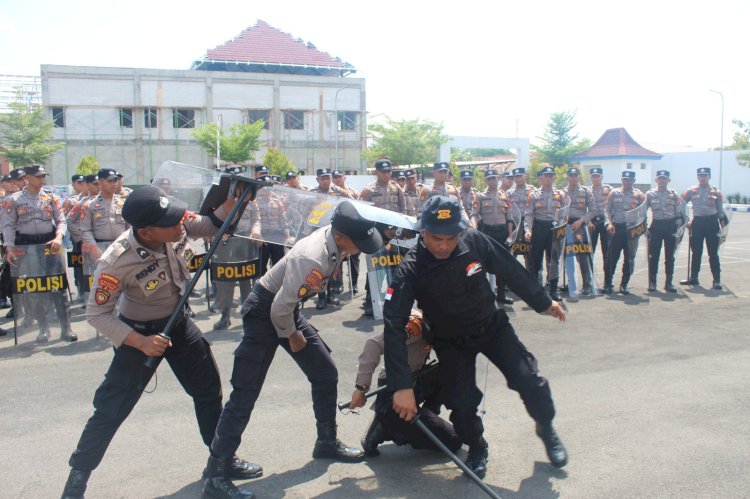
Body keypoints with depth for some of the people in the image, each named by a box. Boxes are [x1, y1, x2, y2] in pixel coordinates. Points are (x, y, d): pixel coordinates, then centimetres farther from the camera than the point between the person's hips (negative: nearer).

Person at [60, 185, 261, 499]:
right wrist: (142, 343, -30)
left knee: (209, 389, 13)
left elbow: (212, 227, -5)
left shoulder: (178, 224, -23)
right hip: (139, 331, -5)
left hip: (179, 322, 5)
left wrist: (232, 199, -24)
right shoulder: (116, 262, -34)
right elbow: (97, 314, -21)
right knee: (112, 409, 0)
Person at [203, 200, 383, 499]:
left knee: (326, 373, 12)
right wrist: (292, 336, -10)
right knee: (245, 393, -7)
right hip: (264, 312, -9)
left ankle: (327, 442, 30)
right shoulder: (313, 259, -34)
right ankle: (216, 475, 3)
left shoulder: (335, 236, -11)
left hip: (288, 309, 9)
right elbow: (280, 308, -27)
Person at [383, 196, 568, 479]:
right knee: (461, 403, -12)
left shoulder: (474, 242, -22)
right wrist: (402, 386, -40)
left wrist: (542, 302, 7)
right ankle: (476, 448, 22)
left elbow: (511, 270, -5)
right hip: (451, 341, -1)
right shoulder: (411, 269, -28)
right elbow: (394, 327, -33)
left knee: (528, 381, -9)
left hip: (492, 326, 2)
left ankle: (546, 429, 24)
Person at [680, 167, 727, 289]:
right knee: (696, 252, 9)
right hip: (697, 223, 1)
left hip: (712, 222, -1)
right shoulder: (691, 191, 4)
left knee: (713, 253, -1)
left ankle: (717, 280, 3)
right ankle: (693, 278, 18)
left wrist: (723, 223, -1)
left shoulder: (716, 192, 4)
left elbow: (720, 210, 7)